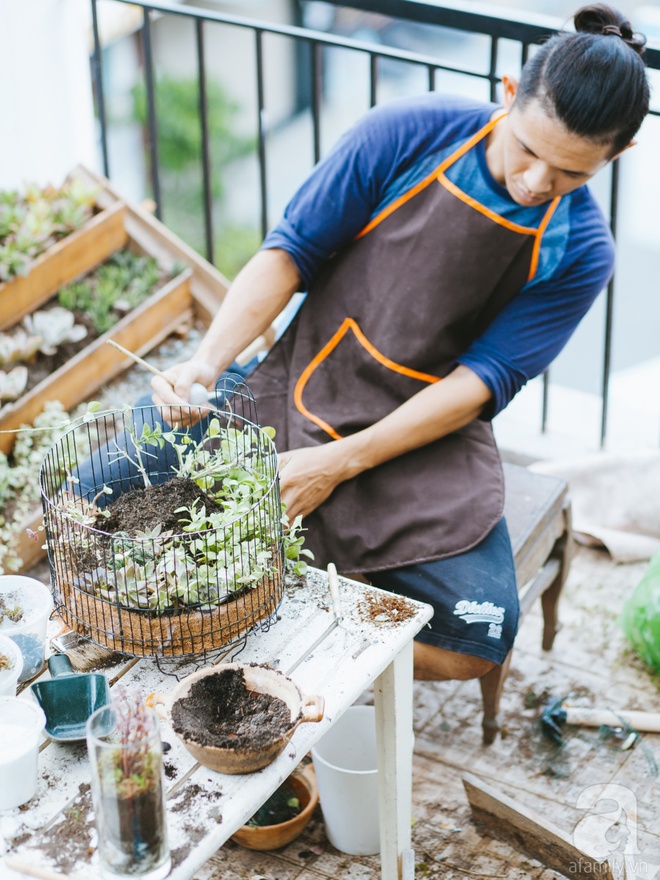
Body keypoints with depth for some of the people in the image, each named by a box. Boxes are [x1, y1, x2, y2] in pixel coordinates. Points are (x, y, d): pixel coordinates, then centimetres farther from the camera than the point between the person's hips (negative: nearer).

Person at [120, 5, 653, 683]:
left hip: (426, 435, 0)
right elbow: (292, 249, -7)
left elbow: (484, 380, -11)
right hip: (299, 391, 0)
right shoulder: (408, 135, -10)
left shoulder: (579, 252, -8)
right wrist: (207, 361, -22)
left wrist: (338, 463, -20)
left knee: (473, 645, -21)